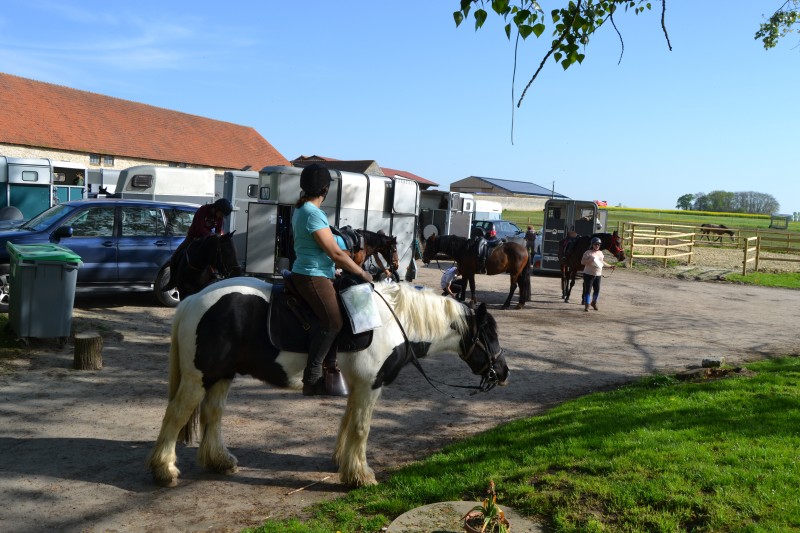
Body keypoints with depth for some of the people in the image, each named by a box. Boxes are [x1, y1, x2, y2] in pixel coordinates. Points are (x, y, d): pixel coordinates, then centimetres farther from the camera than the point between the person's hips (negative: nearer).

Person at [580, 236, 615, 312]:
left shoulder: (600, 253, 11)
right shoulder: (588, 252, -8)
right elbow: (582, 262, -11)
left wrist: (610, 266, 22)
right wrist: (589, 260, -25)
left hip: (598, 274, 6)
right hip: (589, 274, -6)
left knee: (597, 290, 9)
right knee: (588, 290, -5)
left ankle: (594, 303, 31)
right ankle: (586, 305, 2)